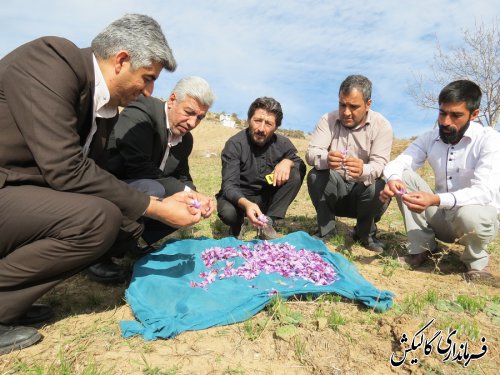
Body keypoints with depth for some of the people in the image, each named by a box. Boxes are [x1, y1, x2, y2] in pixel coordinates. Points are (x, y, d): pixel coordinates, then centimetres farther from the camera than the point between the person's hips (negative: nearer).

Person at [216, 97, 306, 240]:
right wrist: (246, 204, -49)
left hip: (267, 198, 3)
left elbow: (301, 164, 4)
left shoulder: (282, 143, -7)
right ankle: (236, 226, 1)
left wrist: (288, 161, -22)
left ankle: (268, 224, -17)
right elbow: (229, 185, -26)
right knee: (228, 212, -37)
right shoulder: (234, 145, -19)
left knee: (296, 174, -19)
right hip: (239, 198, -3)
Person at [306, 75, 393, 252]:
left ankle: (365, 233, 1)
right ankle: (325, 229, -6)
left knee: (380, 188, -31)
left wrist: (363, 170, -47)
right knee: (315, 175, -27)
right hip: (333, 190, 1)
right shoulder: (328, 120, -8)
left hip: (364, 189, 0)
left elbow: (380, 164, -22)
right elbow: (311, 153, -20)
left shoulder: (382, 125, -10)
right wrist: (326, 159, -46)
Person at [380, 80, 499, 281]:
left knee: (469, 214, -40)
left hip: (475, 219, -4)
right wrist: (392, 180, -37)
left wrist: (436, 200, -46)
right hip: (440, 217, 4)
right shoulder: (430, 138, -2)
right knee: (404, 176, -16)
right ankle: (422, 248, -7)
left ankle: (476, 260, -3)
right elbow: (396, 165, -11)